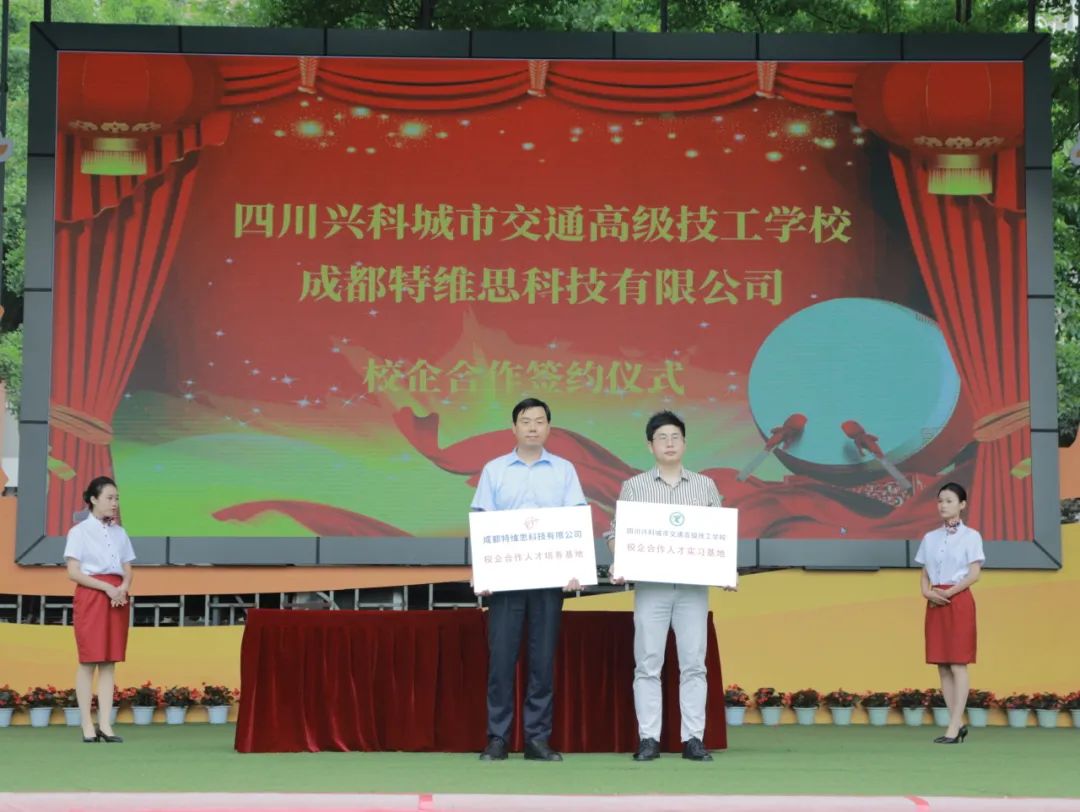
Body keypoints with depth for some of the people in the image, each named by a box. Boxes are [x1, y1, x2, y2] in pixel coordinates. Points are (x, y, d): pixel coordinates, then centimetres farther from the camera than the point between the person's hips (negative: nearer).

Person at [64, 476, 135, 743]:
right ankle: (88, 726, -4)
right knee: (89, 660, -5)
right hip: (91, 596, -5)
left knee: (110, 661, 2)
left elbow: (127, 570, 14)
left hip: (117, 598, 5)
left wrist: (123, 587, -9)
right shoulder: (80, 531, -1)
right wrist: (107, 587, -17)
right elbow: (74, 572, -8)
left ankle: (105, 724, 2)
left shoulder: (120, 533, 14)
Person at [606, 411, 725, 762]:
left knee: (693, 663, 0)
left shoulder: (705, 486, 11)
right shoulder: (634, 486, 7)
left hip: (693, 585, 1)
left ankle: (693, 739, 4)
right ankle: (648, 739, 3)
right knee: (648, 663, -1)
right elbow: (616, 531, 4)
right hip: (651, 584, -1)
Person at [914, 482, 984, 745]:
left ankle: (954, 727, -9)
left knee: (958, 665, -7)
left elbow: (974, 574, -8)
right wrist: (927, 592, -7)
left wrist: (949, 592, -17)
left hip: (959, 601, -6)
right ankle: (958, 723, 10)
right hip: (935, 604, 6)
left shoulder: (970, 536, -2)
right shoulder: (929, 538, 12)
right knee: (942, 666, 4)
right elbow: (924, 573, 13)